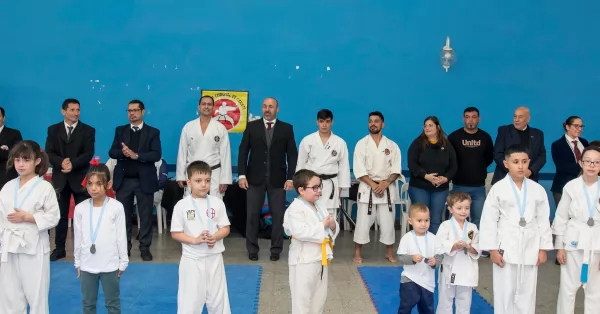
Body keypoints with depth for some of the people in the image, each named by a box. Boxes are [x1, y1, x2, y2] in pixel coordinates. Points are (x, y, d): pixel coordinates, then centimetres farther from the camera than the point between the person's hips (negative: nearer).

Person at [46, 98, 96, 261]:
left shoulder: (88, 130, 2)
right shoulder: (53, 129, 7)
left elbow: (88, 154, -8)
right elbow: (49, 153, -1)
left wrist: (73, 164, -22)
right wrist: (61, 162, -20)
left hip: (80, 178, -2)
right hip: (60, 178, 2)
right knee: (60, 214, 8)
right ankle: (59, 248, 16)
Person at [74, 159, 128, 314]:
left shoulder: (116, 207, -11)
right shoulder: (80, 208, -3)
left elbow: (121, 236, -5)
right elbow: (78, 237, 5)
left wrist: (123, 262, -1)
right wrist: (78, 262, 10)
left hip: (110, 265, -3)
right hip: (87, 265, 3)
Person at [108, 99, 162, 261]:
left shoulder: (153, 132, 1)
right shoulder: (120, 130, 9)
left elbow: (157, 154, -11)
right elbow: (112, 152, 2)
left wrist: (136, 155, -21)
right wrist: (122, 152, -19)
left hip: (144, 180, -2)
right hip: (123, 180, 2)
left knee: (145, 216, 3)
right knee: (124, 215, 8)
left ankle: (145, 248, 12)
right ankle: (125, 247, 18)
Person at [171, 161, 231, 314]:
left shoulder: (217, 203, -2)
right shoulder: (182, 205, -8)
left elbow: (225, 228, 4)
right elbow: (175, 233, -4)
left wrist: (215, 237, -17)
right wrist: (195, 240, -18)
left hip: (214, 258, 2)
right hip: (192, 259, -2)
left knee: (218, 297, 15)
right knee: (189, 300, 4)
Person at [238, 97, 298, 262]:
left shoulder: (287, 128, 3)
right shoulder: (251, 126, 4)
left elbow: (292, 154, 1)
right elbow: (243, 151, 2)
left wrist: (290, 178, -6)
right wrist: (242, 175, -6)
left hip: (277, 179, 0)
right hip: (255, 178, 0)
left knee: (278, 216, 4)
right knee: (252, 215, 5)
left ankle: (276, 250, 16)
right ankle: (252, 249, 17)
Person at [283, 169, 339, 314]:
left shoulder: (320, 208, 10)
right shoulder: (295, 209, -16)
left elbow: (332, 229, 16)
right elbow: (300, 232, -28)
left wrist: (333, 226, -8)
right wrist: (322, 225, -21)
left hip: (321, 257, 9)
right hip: (304, 260, -8)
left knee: (320, 296, 20)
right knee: (302, 298, 0)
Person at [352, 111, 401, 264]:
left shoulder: (392, 145, 4)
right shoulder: (362, 144, -2)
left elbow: (396, 169, 1)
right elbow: (359, 170, -8)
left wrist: (385, 184, -14)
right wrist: (374, 185, -15)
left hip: (387, 188, 2)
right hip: (367, 187, -2)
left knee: (388, 222, 6)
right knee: (363, 222, 0)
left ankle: (389, 253, 22)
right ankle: (357, 253, 13)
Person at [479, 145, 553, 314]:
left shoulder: (538, 189, 3)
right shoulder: (498, 189, -6)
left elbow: (543, 220, 7)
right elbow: (489, 220, -6)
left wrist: (543, 248, 5)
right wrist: (492, 249, -8)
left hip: (530, 249, 3)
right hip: (506, 248, -3)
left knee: (527, 293, 11)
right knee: (505, 292, 4)